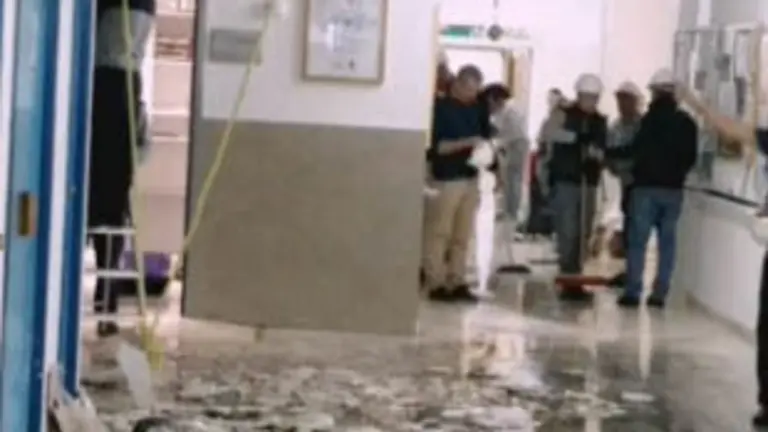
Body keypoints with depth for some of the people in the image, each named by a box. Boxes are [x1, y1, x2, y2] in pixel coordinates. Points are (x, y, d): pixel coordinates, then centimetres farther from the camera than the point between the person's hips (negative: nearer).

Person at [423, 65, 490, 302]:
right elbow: (436, 146, -11)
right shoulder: (441, 107, -6)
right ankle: (436, 283, 0)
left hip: (471, 178, 6)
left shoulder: (478, 109, 12)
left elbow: (486, 137, 19)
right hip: (446, 179, -6)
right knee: (439, 233, -3)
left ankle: (457, 282, 8)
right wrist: (467, 143, -19)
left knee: (462, 235, 5)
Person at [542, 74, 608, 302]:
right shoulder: (564, 115, -3)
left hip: (589, 182, 5)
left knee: (583, 233, 7)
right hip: (565, 180, -5)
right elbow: (546, 133, -21)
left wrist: (598, 153, -8)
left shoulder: (601, 122, 13)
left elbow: (605, 150, 15)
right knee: (567, 231, -9)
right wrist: (572, 137, -32)